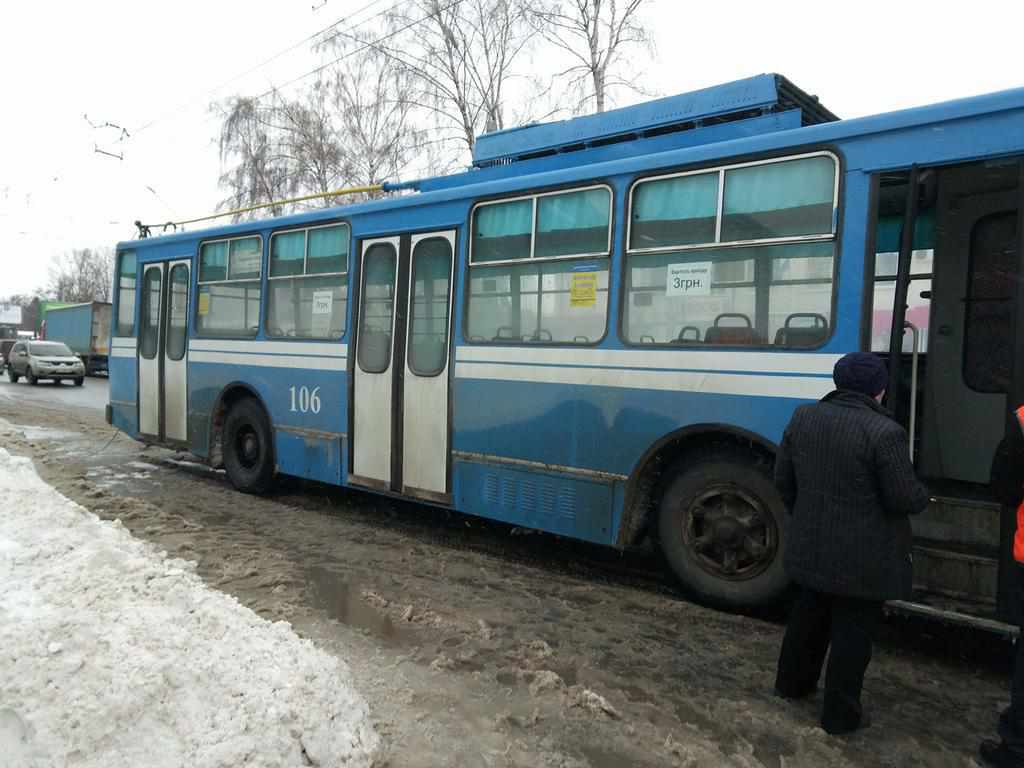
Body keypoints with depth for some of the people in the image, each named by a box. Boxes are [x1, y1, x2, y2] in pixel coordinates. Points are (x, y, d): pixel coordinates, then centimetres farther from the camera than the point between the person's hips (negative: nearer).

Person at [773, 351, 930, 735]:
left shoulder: (803, 418, -1)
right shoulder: (885, 432, -20)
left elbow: (783, 480, 5)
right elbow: (905, 498, -15)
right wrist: (923, 497, 7)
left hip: (811, 544, 6)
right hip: (863, 555, -6)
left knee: (809, 615, 23)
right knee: (853, 629, 9)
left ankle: (792, 682, 39)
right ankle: (840, 714, 21)